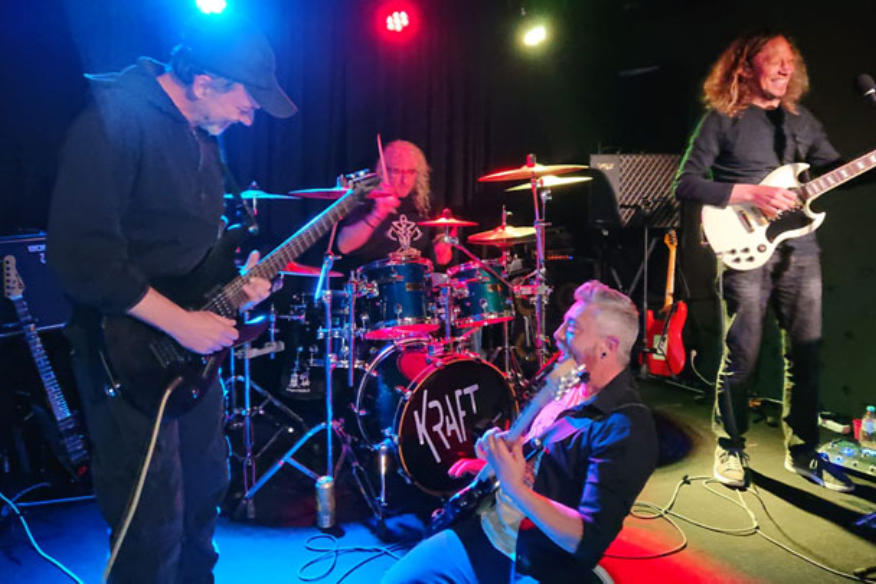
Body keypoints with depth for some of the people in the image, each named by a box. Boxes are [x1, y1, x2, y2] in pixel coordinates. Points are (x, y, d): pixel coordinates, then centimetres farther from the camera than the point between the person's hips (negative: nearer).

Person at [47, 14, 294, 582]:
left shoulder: (201, 130, 6)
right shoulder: (113, 120, -21)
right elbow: (82, 256, -28)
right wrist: (179, 321, -23)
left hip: (192, 344, 9)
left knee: (206, 486, 24)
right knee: (153, 529, 4)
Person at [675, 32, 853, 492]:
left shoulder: (801, 121, 16)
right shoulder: (722, 118, 0)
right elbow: (685, 184, -7)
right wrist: (751, 194, -15)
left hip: (799, 251, 6)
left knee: (805, 354, 9)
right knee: (741, 356, -1)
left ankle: (801, 451, 24)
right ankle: (729, 449, 16)